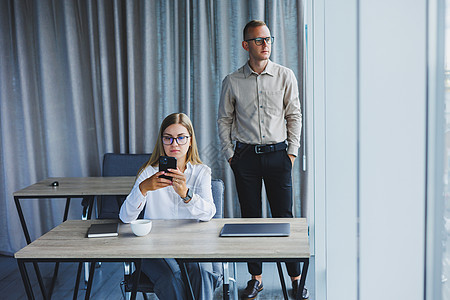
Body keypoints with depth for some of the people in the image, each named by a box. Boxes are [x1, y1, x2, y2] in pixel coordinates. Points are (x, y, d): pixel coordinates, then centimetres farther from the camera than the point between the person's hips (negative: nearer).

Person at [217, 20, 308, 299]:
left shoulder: (285, 76, 1)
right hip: (245, 156, 1)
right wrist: (230, 155, 4)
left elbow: (294, 116, 6)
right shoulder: (232, 82, 1)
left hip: (277, 153, 0)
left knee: (284, 217, 1)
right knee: (251, 217, 6)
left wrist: (292, 151, 0)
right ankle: (256, 277, 19)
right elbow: (224, 120, 9)